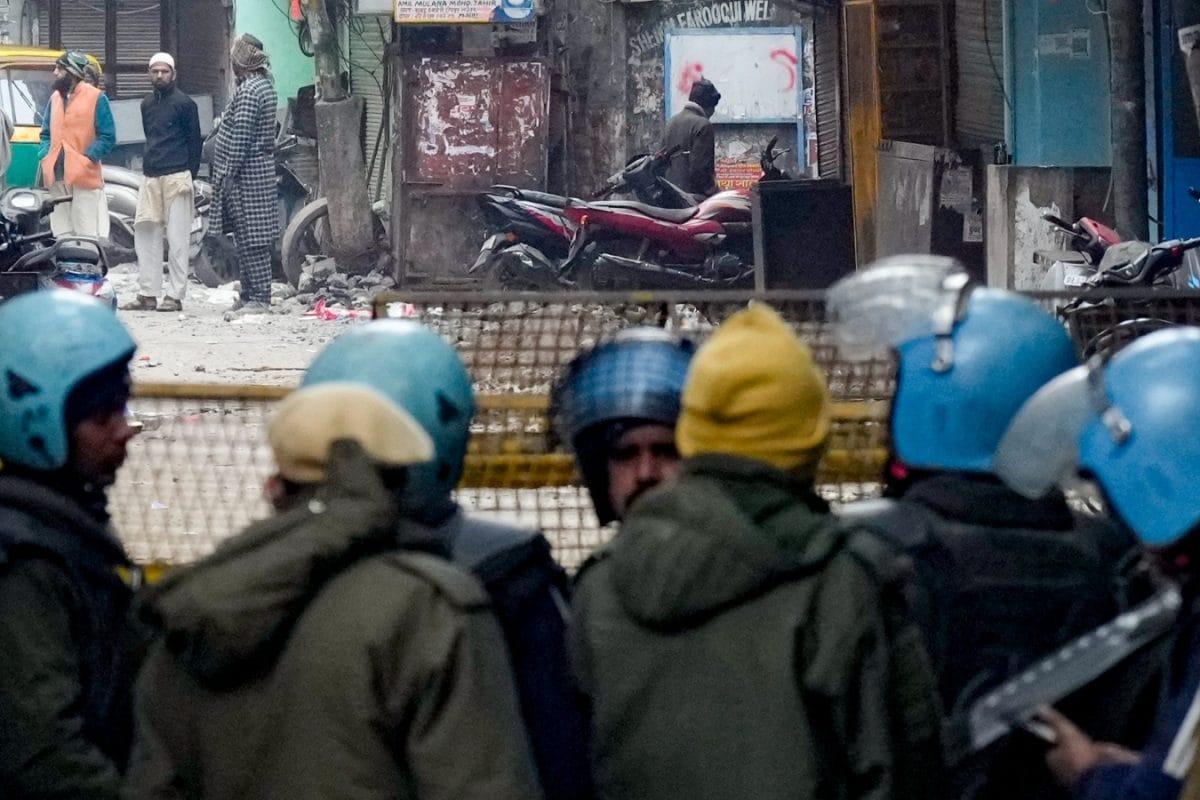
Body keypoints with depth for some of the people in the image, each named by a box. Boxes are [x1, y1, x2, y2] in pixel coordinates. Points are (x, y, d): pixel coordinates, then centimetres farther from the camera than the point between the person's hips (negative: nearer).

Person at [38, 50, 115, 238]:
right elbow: (46, 133, 23)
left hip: (84, 176, -6)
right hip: (57, 177, 6)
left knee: (88, 236, -8)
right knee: (62, 235, 8)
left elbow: (107, 137, -4)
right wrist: (45, 157, 5)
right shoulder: (55, 98, 16)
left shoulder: (96, 98, -2)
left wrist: (86, 158, -15)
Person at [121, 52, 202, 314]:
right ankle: (148, 294, 7)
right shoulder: (147, 104, 18)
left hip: (176, 177, -7)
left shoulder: (184, 104, -1)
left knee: (177, 238, -6)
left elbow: (195, 142, -1)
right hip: (151, 178, 7)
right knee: (145, 234, 3)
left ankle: (176, 295, -5)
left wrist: (189, 177, -6)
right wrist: (150, 164, 17)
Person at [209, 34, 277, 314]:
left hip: (246, 175, -11)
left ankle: (259, 298, -8)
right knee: (250, 239, 14)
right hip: (261, 169, 11)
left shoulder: (249, 91, -17)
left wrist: (229, 173, -19)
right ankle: (250, 295, 19)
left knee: (250, 239, -8)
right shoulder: (264, 84, 14)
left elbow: (241, 135, -20)